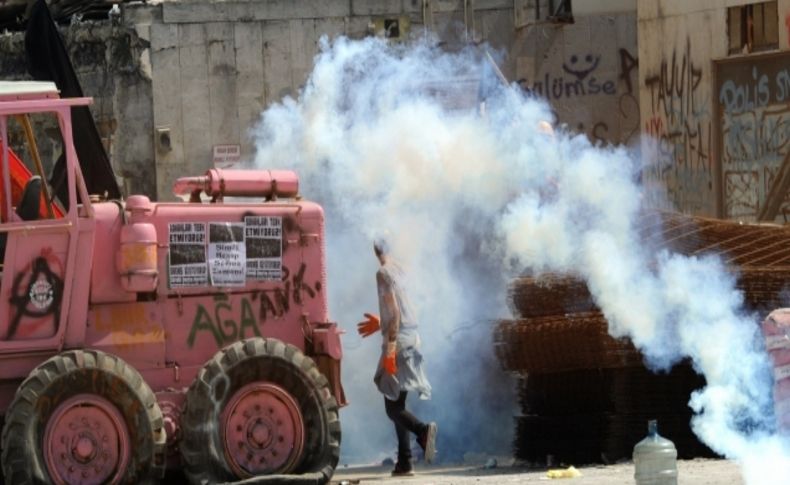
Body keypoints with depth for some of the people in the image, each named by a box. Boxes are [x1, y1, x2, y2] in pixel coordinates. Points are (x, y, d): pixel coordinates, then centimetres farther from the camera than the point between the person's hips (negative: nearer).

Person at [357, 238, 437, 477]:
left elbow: (394, 311, -18)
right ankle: (404, 463, 7)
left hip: (398, 341, -8)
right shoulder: (396, 270, 15)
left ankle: (423, 430, -33)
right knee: (397, 404, 11)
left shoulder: (383, 273, -11)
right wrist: (380, 323, 31)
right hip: (411, 339, 9)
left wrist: (390, 349, -21)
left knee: (393, 406, -8)